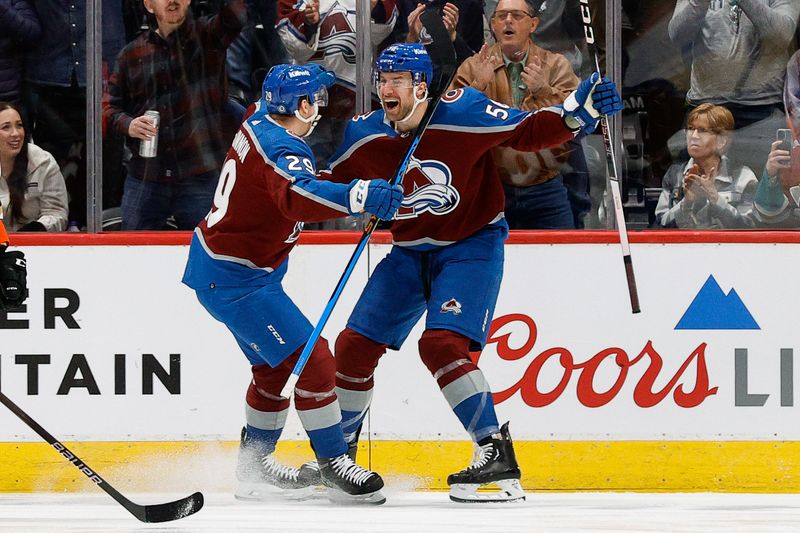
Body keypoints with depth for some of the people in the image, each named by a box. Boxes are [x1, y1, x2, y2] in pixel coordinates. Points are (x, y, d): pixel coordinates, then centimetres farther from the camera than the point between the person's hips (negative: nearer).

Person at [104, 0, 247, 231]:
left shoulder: (207, 36, 2)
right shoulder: (132, 54, 10)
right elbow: (112, 106, 14)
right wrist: (128, 124, -6)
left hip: (202, 177, -2)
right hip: (145, 180, 3)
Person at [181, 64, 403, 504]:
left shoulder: (261, 121, 3)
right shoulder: (282, 149, -25)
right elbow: (298, 196, -47)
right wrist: (359, 196, -60)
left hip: (219, 264, 11)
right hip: (234, 280, -11)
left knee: (274, 366, 22)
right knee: (314, 362, -12)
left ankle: (253, 466, 32)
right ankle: (332, 466, -5)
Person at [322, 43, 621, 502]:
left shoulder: (462, 112, -21)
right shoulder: (365, 135, -6)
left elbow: (528, 132, -16)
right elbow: (330, 185, 10)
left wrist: (575, 115, -32)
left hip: (472, 243, -6)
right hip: (410, 251, 6)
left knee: (442, 344, -25)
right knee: (354, 345, 3)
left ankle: (498, 455, -22)